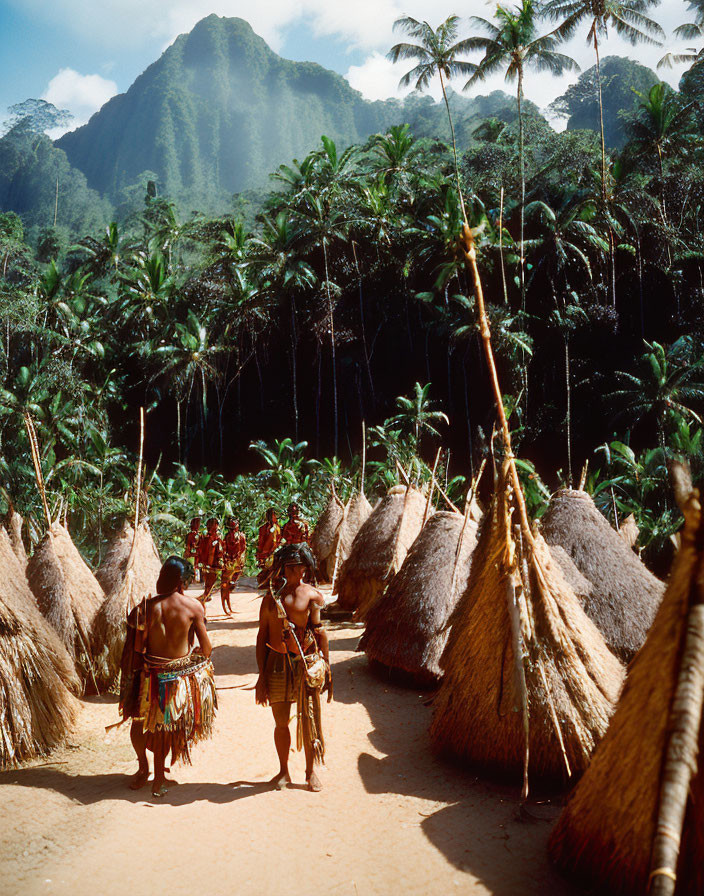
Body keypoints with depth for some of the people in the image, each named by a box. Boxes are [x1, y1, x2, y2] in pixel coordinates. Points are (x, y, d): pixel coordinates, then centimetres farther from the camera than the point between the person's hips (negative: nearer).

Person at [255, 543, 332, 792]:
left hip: (307, 663, -2)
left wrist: (326, 666, -5)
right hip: (277, 664, 2)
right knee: (280, 722, 10)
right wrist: (261, 674, 5)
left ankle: (311, 771, 22)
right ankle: (283, 771, 28)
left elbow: (320, 632, 0)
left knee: (309, 720, 3)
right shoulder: (271, 597, 6)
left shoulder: (312, 595, 0)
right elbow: (262, 635, 8)